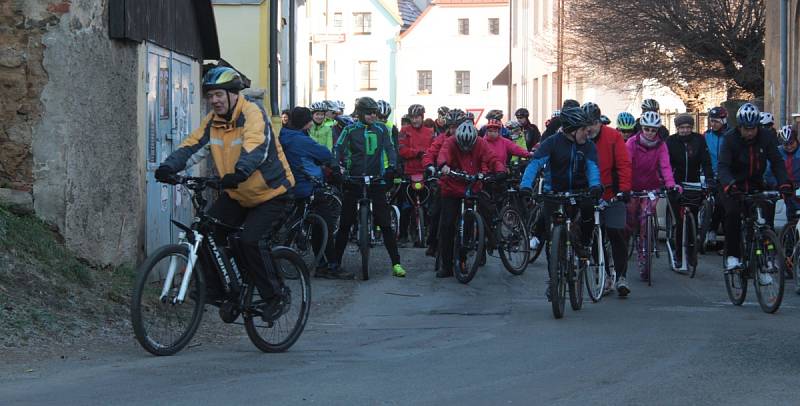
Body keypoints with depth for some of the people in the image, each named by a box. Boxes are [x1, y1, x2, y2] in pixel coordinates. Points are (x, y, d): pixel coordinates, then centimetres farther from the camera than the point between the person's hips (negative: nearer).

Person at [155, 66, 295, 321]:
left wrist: (241, 171, -56)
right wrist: (169, 167, -29)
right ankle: (215, 288, 7)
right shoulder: (212, 121, 1)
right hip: (236, 195, 7)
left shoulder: (252, 114, -19)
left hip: (271, 193, -7)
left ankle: (276, 296, -6)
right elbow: (191, 146, -10)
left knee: (250, 240, -23)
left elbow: (256, 147, -37)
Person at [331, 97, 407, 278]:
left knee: (385, 223, -4)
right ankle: (336, 261, 16)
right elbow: (339, 148, -4)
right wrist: (336, 166, -21)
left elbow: (389, 148, -2)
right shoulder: (350, 130, 3)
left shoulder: (381, 129, 5)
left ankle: (396, 263, -2)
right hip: (353, 180, 0)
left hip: (376, 180, 0)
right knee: (345, 223, 5)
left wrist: (392, 167, -19)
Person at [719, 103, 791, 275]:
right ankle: (732, 256, -17)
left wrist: (784, 183, -30)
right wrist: (728, 184, -46)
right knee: (732, 214, -27)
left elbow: (777, 162, -13)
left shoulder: (766, 137, -11)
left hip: (756, 184, 2)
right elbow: (723, 166, -26)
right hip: (735, 186, -2)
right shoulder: (730, 138, -17)